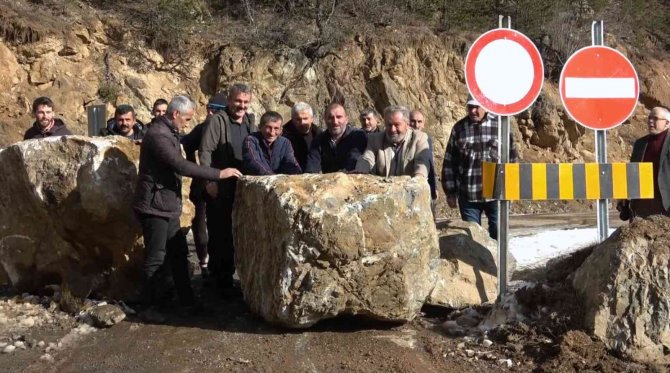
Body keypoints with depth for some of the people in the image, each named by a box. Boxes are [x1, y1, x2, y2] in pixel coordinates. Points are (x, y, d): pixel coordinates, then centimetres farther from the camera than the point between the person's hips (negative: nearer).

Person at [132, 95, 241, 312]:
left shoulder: (169, 133, 14)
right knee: (156, 259, -3)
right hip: (155, 206, -10)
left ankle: (186, 299, 21)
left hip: (168, 206, 10)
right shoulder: (158, 135, -19)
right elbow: (181, 166, -26)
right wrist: (219, 174, -25)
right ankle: (151, 306, 6)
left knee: (179, 253, 13)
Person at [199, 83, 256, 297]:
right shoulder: (216, 121, -8)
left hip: (242, 187, 7)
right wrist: (210, 180, -21)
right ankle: (222, 281, 6)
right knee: (220, 235, -1)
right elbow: (206, 151, -14)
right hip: (220, 189, -7)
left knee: (236, 234, 13)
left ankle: (226, 277, 25)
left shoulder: (249, 122, 13)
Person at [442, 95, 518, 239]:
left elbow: (512, 157, 6)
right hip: (468, 195, 1)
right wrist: (450, 192, 4)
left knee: (498, 233, 4)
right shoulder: (459, 128, 4)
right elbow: (449, 162, 7)